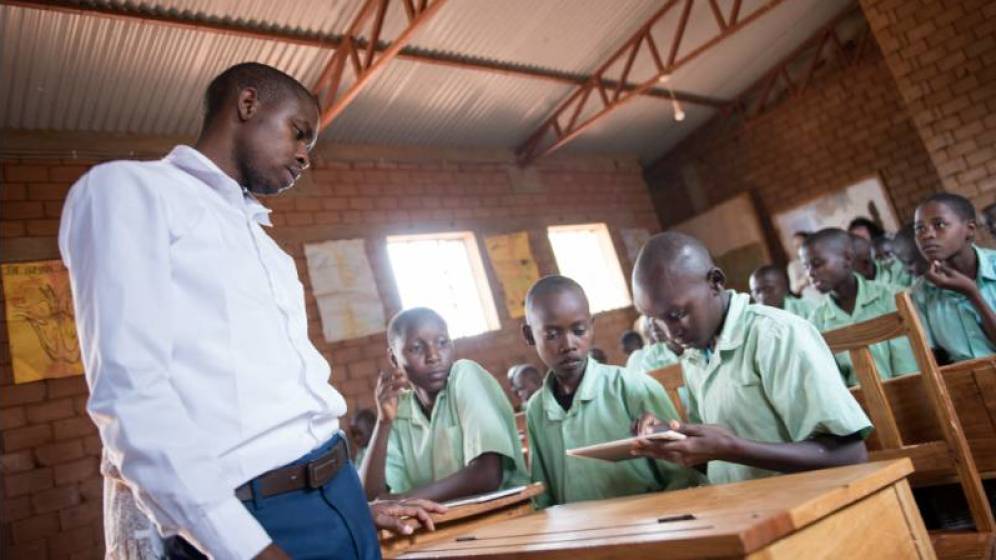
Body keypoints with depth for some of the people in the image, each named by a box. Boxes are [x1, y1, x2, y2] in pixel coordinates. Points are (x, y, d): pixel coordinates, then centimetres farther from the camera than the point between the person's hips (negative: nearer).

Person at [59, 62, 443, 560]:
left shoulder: (261, 240, 20)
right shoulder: (126, 190, -4)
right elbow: (129, 393, -16)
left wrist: (354, 501, 14)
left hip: (337, 495, 8)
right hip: (250, 517, -8)